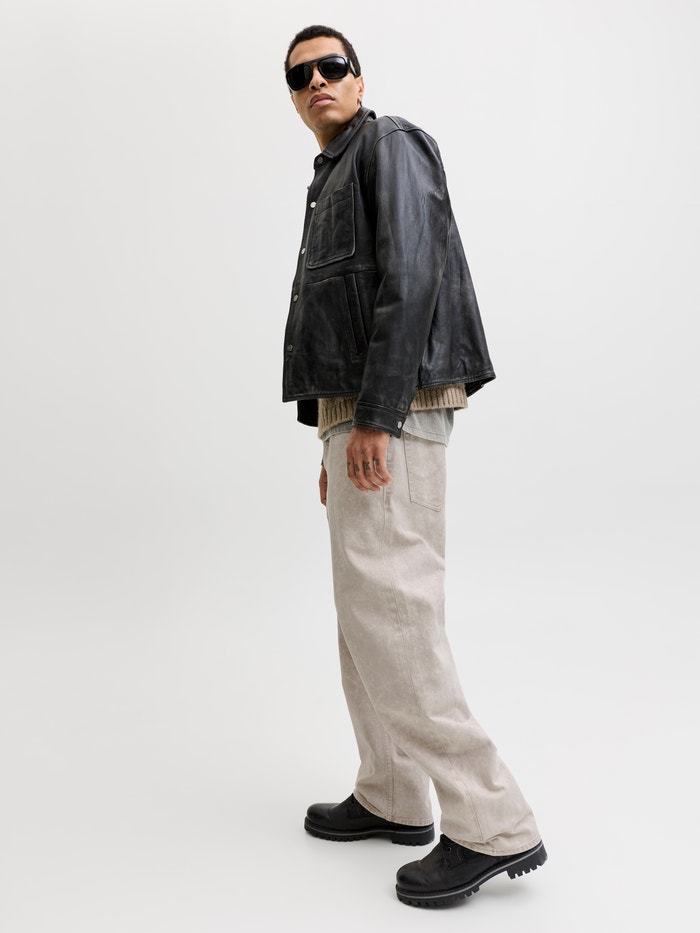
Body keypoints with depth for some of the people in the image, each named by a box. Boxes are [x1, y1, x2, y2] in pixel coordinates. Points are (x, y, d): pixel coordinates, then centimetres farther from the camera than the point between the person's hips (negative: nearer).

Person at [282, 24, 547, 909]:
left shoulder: (390, 144, -2)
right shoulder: (333, 182, 26)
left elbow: (413, 277, -17)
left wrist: (373, 418, -23)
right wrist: (334, 439, 21)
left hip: (393, 409, -10)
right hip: (357, 415, 10)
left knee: (386, 609, -14)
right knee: (367, 607, 11)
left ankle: (492, 825, -8)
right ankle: (393, 797, 21)